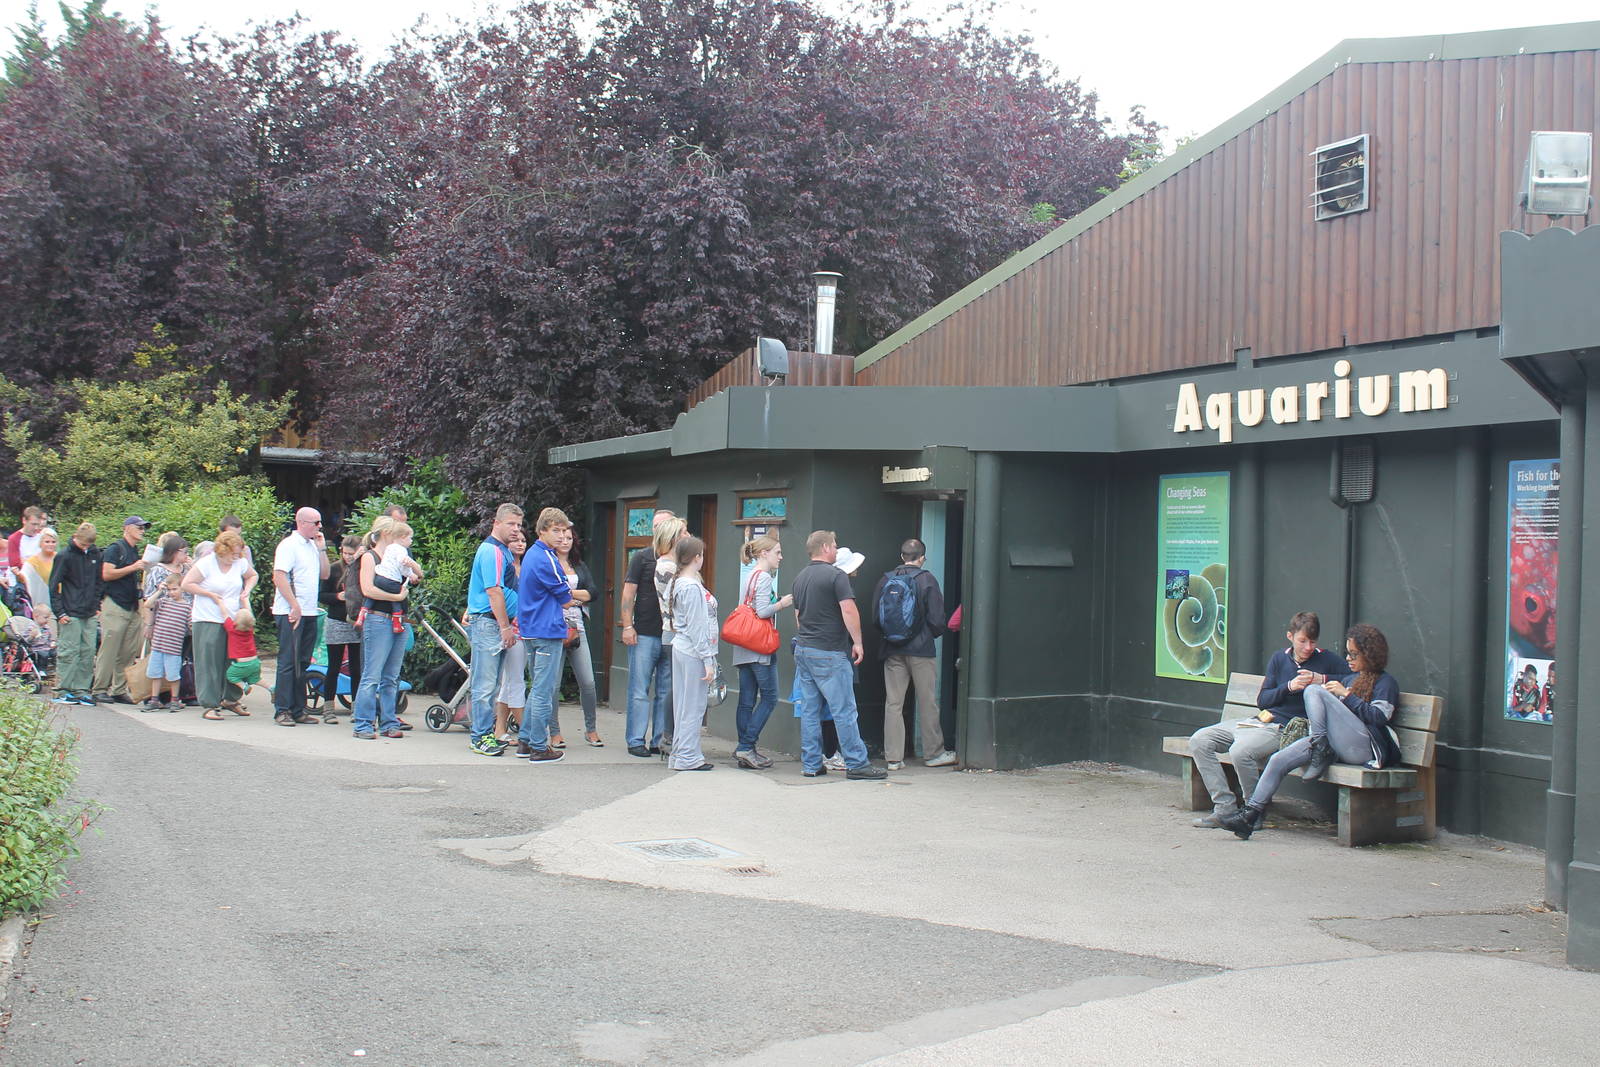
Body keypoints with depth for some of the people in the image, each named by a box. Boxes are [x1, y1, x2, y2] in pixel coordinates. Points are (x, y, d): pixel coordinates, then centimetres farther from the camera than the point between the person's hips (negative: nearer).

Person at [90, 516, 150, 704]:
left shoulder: (136, 551, 19)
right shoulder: (116, 549, -5)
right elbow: (107, 574, -15)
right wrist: (132, 568, -17)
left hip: (132, 607, 8)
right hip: (114, 606, -8)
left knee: (128, 653, 6)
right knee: (109, 651, -6)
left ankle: (119, 690, 11)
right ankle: (100, 690, -1)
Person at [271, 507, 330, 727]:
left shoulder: (312, 545, 17)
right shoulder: (289, 545, -8)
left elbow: (324, 575, 17)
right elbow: (279, 577, -16)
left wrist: (322, 549, 7)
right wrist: (294, 606, -19)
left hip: (309, 613, 8)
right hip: (291, 613, -8)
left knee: (302, 663, 10)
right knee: (288, 662, -6)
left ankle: (298, 710, 15)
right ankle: (283, 710, -2)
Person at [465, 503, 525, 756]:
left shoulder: (503, 551, 19)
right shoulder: (492, 551, -13)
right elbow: (494, 592, -18)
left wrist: (511, 621, 20)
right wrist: (505, 627, -16)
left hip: (496, 624, 10)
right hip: (487, 623, -10)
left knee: (491, 685, 13)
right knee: (484, 685, -7)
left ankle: (486, 734, 18)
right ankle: (481, 738, -4)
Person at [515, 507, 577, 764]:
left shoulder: (531, 554, 15)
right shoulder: (546, 558, -15)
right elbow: (566, 598, -8)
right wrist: (572, 597, 12)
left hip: (530, 630, 10)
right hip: (547, 631, -10)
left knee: (538, 688, 18)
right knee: (544, 691, -5)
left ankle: (525, 741, 20)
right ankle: (539, 748, -1)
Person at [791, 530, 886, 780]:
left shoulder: (800, 577, 14)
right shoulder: (835, 575, -10)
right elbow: (849, 611, -17)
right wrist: (857, 642, -9)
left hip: (803, 649, 8)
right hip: (829, 652, -8)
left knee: (809, 710, 9)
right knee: (844, 710, -4)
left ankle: (811, 764, 10)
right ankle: (856, 764, -2)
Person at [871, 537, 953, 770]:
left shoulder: (885, 580, 2)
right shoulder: (926, 580, -7)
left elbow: (875, 615, 4)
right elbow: (937, 618, -8)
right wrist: (934, 633, 12)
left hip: (892, 651, 3)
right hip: (921, 649, -3)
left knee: (893, 702, 6)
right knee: (928, 702, 7)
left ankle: (893, 757, 6)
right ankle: (933, 753, 15)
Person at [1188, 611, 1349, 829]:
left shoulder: (1326, 661, 2)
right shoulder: (1279, 658, 14)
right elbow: (1262, 700, 10)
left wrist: (1323, 679, -14)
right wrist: (1289, 687, -7)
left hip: (1284, 729, -7)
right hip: (1258, 721, 7)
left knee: (1240, 751, -35)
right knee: (1199, 741, -8)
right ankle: (1225, 807, -11)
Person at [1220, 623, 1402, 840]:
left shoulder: (1385, 682, 8)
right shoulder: (1350, 678, 31)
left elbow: (1378, 717, -9)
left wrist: (1347, 695, -8)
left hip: (1366, 747, -7)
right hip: (1337, 747, 7)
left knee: (1314, 692, -20)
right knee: (1278, 760, -12)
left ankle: (1321, 749, -20)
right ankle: (1250, 815, -15)